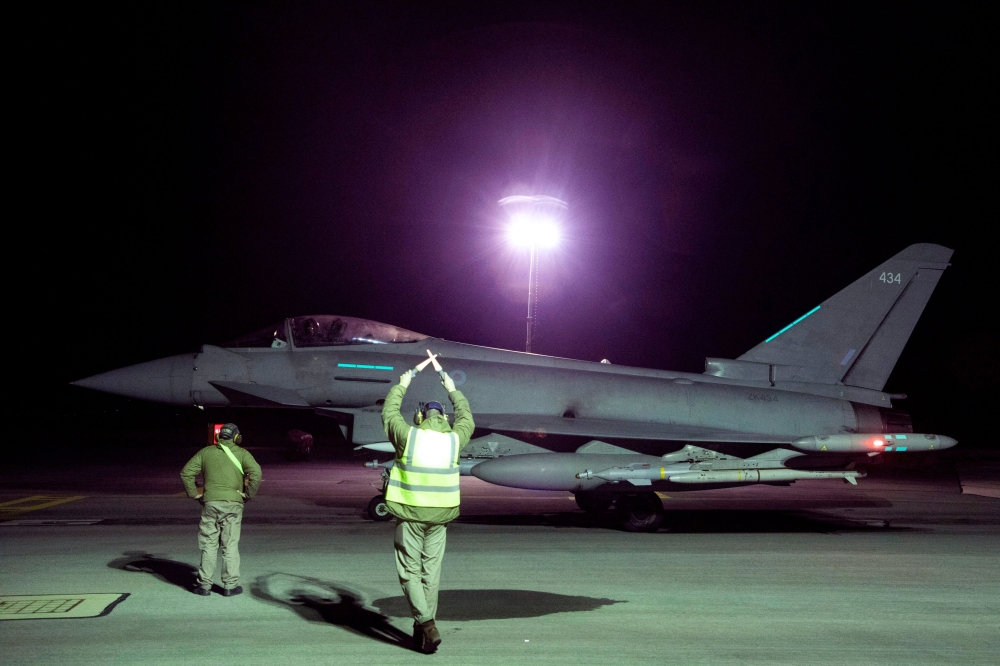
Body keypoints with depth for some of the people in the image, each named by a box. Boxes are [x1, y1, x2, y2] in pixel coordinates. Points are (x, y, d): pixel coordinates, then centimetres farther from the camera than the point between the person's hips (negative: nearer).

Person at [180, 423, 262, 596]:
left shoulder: (206, 452, 10)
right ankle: (230, 585, 7)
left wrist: (194, 493, 9)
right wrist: (248, 494, -4)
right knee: (230, 545, 4)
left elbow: (186, 472, 6)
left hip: (210, 503, 2)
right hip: (232, 504, -2)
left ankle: (204, 584, 12)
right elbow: (256, 473, -13)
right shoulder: (242, 453, 2)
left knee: (209, 545, 9)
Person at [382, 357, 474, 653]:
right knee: (431, 571, 14)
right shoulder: (454, 439, -2)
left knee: (410, 572, 5)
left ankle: (427, 625, -8)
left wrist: (401, 386, 25)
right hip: (439, 516, 3)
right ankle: (423, 628, 22)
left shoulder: (408, 435, -8)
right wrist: (453, 390, 32)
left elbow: (389, 413, 10)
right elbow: (466, 419, 20)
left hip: (409, 514, -3)